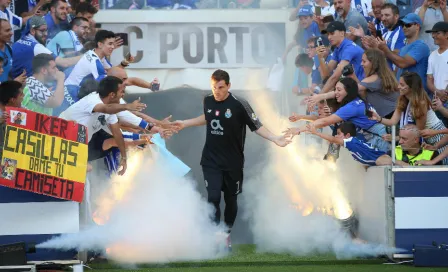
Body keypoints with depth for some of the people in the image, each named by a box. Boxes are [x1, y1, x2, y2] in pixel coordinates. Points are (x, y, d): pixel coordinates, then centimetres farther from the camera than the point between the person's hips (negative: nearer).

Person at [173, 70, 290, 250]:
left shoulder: (239, 104, -16)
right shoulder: (208, 101, -2)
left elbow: (256, 126, -12)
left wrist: (274, 139, -24)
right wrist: (185, 124, 26)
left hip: (233, 162, -2)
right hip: (211, 161, 2)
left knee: (230, 200, 12)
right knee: (213, 197, -12)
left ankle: (227, 235, 31)